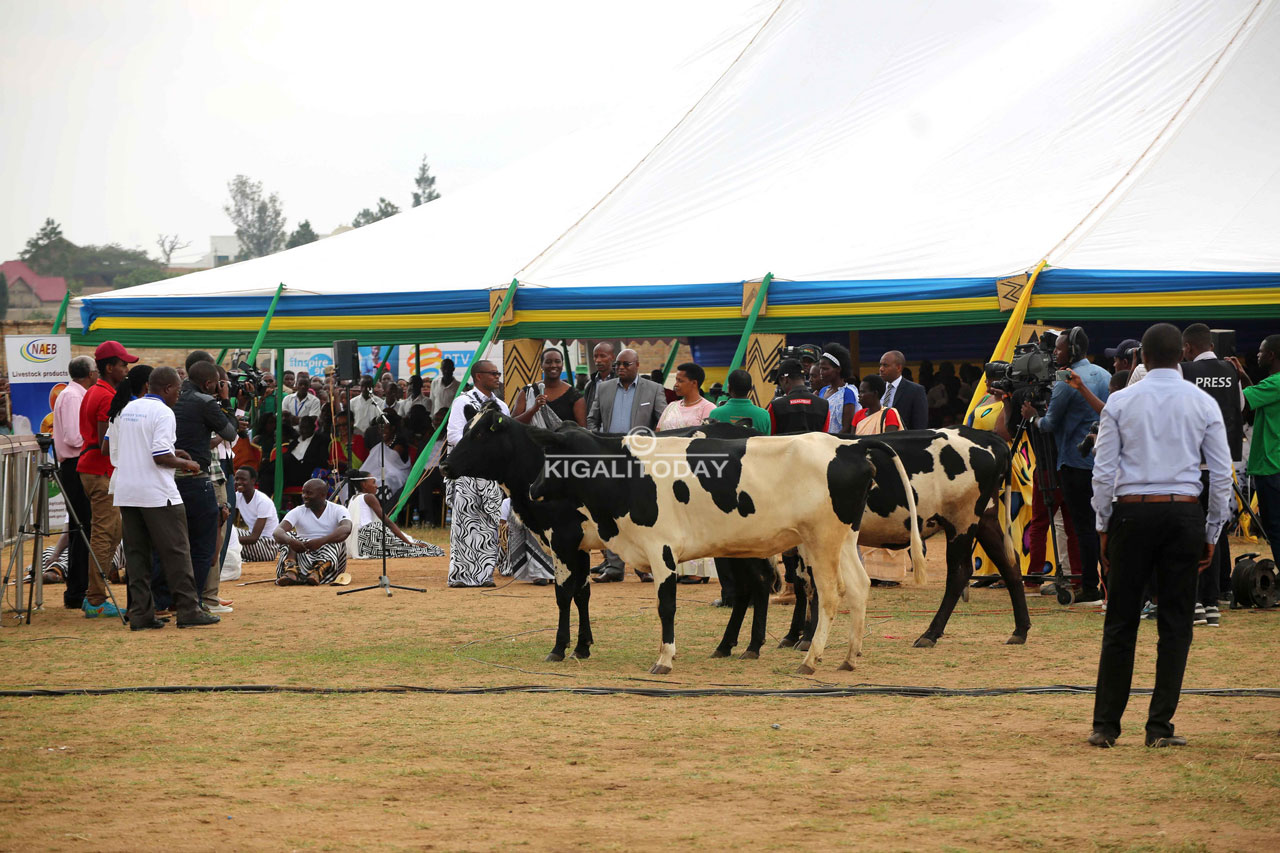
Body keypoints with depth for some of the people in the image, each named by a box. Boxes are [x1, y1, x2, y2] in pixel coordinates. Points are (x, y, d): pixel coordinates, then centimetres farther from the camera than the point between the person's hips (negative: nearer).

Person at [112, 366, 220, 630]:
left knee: (136, 553, 8)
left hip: (126, 493, 7)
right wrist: (185, 464, -2)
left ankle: (140, 613, 5)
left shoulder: (127, 410, 13)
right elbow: (160, 456, -20)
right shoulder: (163, 412, -11)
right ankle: (188, 610, 0)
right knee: (175, 552, -1)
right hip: (157, 493, -7)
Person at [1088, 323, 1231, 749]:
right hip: (1184, 513, 0)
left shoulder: (1121, 402, 1)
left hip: (1131, 511, 0)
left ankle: (1105, 725, 5)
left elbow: (1103, 471, 0)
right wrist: (1211, 533, 11)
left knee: (1121, 622, 4)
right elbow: (1221, 474, 3)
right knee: (1175, 623, 5)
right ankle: (1160, 727, 3)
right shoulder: (1203, 404, 4)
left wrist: (1104, 527, 8)